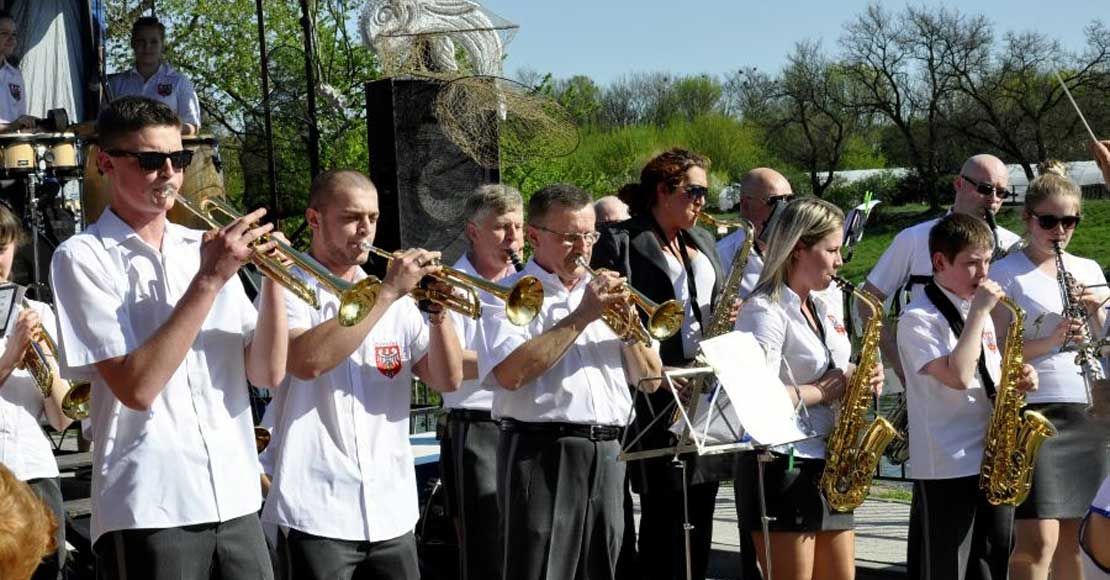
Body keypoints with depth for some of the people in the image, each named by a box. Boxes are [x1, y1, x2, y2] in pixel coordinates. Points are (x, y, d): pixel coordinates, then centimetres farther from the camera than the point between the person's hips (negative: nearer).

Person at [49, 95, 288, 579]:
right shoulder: (84, 257, -4)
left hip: (235, 501, 5)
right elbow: (137, 388, -15)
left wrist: (272, 279, -8)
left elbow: (267, 373, 6)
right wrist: (208, 281, -16)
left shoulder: (207, 248, 10)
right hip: (150, 511, -4)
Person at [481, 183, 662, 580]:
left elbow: (650, 379, 15)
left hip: (607, 454, 6)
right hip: (543, 454, -6)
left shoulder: (604, 292, 18)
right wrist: (581, 317, -13)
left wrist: (628, 323, -3)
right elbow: (510, 374, -18)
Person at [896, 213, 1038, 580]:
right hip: (946, 467, -8)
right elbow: (958, 376, -25)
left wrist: (1018, 379, 1)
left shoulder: (979, 311, 14)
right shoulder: (918, 318, -12)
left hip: (995, 461, 8)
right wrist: (979, 311, -18)